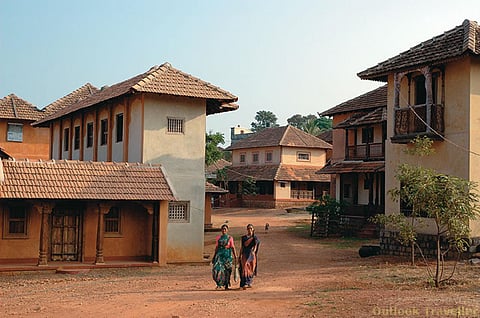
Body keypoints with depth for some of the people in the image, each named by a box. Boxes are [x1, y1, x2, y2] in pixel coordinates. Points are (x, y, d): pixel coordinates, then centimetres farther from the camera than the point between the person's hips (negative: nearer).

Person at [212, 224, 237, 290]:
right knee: (217, 269, -12)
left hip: (227, 255, -2)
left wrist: (235, 257, -7)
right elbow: (216, 247, 15)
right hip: (219, 254, 2)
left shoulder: (230, 238, 1)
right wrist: (214, 256, 15)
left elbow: (233, 248, 0)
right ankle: (219, 284, 0)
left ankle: (226, 285, 14)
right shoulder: (218, 237, 9)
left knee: (226, 270, 1)